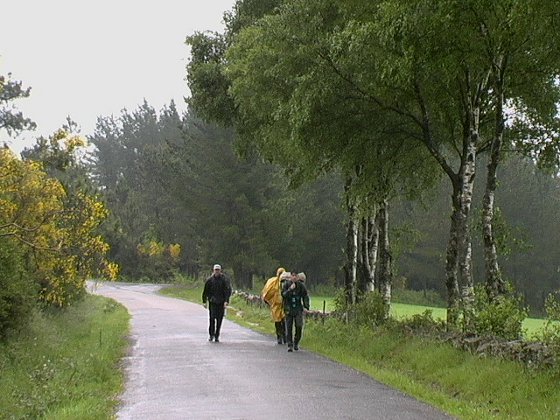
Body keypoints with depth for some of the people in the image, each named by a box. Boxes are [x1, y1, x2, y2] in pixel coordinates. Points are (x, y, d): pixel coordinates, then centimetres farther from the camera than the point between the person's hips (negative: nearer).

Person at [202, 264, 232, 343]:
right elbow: (205, 291, 10)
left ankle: (217, 336, 11)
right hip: (212, 302, 0)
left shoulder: (224, 280, -1)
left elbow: (227, 291, -5)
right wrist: (204, 301, 6)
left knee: (219, 320, 3)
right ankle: (211, 335, -1)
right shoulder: (209, 280, 3)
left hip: (221, 303, 0)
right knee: (212, 318, -10)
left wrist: (226, 301, -17)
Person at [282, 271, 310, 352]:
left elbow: (305, 296, 8)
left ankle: (296, 343, 13)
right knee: (289, 327, -3)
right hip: (289, 309, 0)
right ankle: (290, 345, 3)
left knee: (299, 326, -8)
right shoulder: (286, 284, -1)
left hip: (298, 309, 0)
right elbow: (283, 295, -11)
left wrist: (306, 306, -4)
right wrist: (290, 289, -25)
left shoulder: (301, 285, 1)